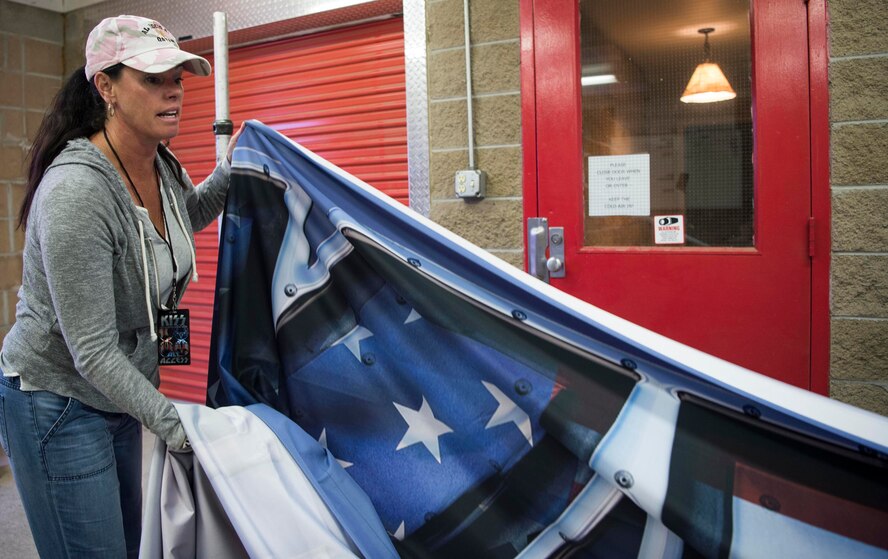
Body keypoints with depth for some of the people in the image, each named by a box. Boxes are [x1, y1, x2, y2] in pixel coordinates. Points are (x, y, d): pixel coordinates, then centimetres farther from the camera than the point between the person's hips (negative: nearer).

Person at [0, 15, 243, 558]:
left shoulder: (163, 166, -5)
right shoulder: (76, 191, -29)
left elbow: (189, 215, 22)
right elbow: (93, 353, -27)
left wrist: (230, 171, 5)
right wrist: (173, 423, -29)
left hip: (118, 392, 8)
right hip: (57, 406, -8)